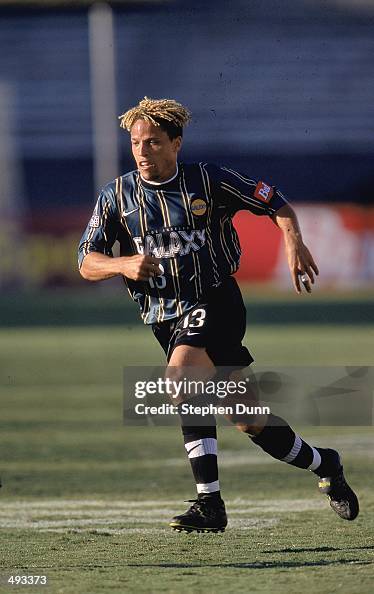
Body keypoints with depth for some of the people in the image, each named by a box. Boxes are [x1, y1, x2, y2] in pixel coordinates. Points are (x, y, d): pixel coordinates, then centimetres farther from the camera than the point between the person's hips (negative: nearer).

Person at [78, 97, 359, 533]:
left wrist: (294, 243, -13)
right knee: (249, 422, 7)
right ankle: (324, 465, 29)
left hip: (213, 303, -4)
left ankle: (209, 503, -27)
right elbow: (86, 263, 1)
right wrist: (123, 265, -20)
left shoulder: (208, 181, -2)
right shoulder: (116, 196, 5)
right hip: (164, 317, 4)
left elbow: (275, 203, 7)